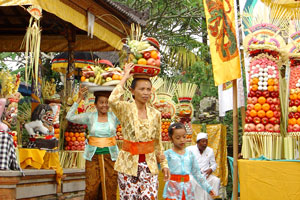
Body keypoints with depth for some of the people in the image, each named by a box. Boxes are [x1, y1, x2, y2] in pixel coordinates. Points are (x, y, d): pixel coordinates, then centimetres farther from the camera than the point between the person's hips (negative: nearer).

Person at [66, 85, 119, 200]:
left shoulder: (114, 116, 4)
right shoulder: (90, 117, 3)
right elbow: (70, 117, -4)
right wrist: (79, 99, -7)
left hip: (110, 155, 0)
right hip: (93, 156, 0)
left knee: (110, 189, 0)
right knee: (92, 188, -3)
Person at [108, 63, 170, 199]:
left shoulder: (155, 114, 6)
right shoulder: (126, 110, -6)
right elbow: (113, 100, -28)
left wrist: (164, 164, 12)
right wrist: (125, 77, -17)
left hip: (149, 165, 3)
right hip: (128, 165, -3)